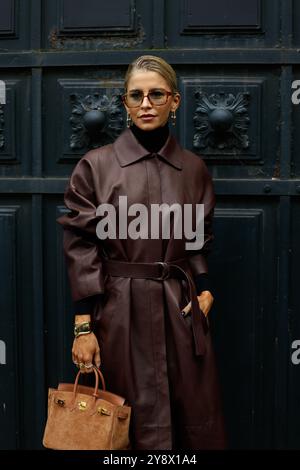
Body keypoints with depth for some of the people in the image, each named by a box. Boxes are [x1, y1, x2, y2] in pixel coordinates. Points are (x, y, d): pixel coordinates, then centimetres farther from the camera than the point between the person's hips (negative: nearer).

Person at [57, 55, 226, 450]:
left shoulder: (194, 168, 6)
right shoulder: (96, 165, -3)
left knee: (198, 426, 9)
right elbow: (81, 250, -5)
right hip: (121, 312, -3)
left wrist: (204, 289, -2)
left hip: (182, 311, 3)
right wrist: (83, 328, -8)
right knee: (139, 428, 6)